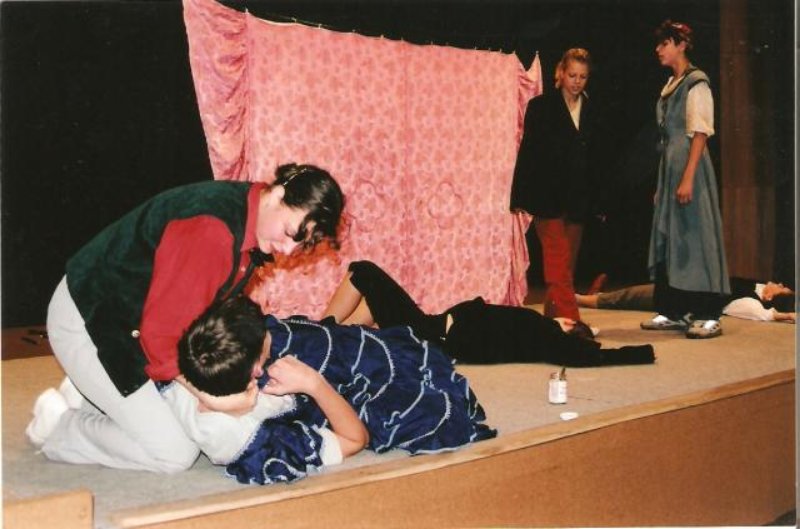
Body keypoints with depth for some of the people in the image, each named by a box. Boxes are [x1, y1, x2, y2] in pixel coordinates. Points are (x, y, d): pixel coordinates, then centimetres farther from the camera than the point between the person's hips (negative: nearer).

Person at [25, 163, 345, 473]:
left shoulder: (252, 225, -2)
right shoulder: (212, 229, -33)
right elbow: (161, 332, -29)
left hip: (135, 319, 9)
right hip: (87, 324, -9)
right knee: (176, 454, -10)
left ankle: (89, 394, 18)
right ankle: (58, 428, 6)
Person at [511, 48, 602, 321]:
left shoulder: (591, 111, 11)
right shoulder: (541, 106, 0)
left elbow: (594, 160, 12)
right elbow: (527, 152, -3)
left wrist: (596, 201, 7)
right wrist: (520, 196, -8)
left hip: (577, 199, 5)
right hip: (548, 197, -4)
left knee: (566, 267, 6)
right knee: (558, 263, -11)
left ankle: (552, 321, 12)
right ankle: (571, 322, -16)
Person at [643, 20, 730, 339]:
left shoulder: (696, 83, -9)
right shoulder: (670, 85, 15)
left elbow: (700, 133, -16)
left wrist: (687, 178, -23)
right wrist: (662, 182, 16)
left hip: (689, 165, -9)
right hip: (669, 166, 9)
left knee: (693, 235, -9)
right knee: (668, 237, 8)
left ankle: (708, 316, -6)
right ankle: (673, 311, 14)